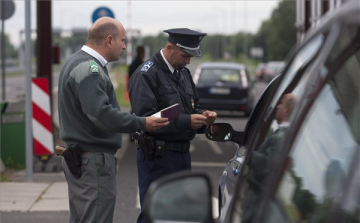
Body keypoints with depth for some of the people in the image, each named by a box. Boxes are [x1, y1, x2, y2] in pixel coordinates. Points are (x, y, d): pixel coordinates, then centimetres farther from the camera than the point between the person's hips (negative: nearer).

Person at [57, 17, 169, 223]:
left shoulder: (78, 63, 16)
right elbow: (101, 114, -28)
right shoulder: (89, 70, -19)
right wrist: (142, 124, -25)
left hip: (79, 157, 11)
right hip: (93, 161, -11)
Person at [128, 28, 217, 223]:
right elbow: (145, 118, -21)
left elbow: (193, 106, 22)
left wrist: (202, 115, -2)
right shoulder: (146, 74, -12)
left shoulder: (183, 73, 14)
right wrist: (187, 121, -24)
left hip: (182, 154, 8)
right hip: (157, 157, -8)